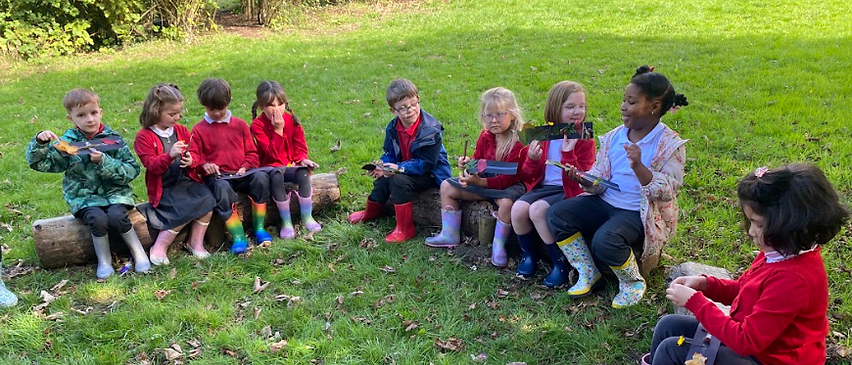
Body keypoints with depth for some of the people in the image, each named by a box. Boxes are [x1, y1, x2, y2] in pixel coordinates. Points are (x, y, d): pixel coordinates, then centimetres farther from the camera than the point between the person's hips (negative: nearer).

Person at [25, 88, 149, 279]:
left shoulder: (112, 139, 0)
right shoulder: (67, 142, 3)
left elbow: (132, 170, -6)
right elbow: (39, 163, 0)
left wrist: (104, 162, -18)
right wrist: (40, 143, -17)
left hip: (114, 192, 0)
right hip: (83, 197, 0)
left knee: (116, 216, -30)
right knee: (97, 218, -29)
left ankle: (138, 252, -8)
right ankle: (104, 261, -9)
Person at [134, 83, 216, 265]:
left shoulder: (182, 131, 13)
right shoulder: (144, 136, -3)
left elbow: (194, 155, 19)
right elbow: (152, 165, -12)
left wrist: (191, 161, -6)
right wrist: (170, 155, -30)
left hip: (187, 181, 5)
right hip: (164, 188, -5)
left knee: (207, 200, -21)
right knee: (188, 209, -28)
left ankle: (196, 242, -5)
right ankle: (160, 247, -12)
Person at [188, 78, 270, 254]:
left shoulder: (240, 124, 16)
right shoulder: (199, 129, 11)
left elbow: (252, 152, 15)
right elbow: (193, 155, 4)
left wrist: (245, 167, -5)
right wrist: (204, 164, -18)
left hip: (240, 174, 2)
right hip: (216, 176, -2)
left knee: (260, 178, -29)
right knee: (222, 189, -37)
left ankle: (259, 229, -19)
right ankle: (238, 238, -35)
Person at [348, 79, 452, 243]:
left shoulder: (430, 130, -26)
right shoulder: (393, 128, -4)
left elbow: (427, 163, -26)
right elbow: (389, 153, 8)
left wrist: (399, 168, -31)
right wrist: (384, 166, -16)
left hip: (430, 174, -7)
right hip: (404, 169, 7)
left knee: (399, 180, -28)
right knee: (382, 180, -5)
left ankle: (405, 229, -17)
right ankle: (371, 212, 30)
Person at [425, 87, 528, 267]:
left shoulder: (519, 142, -22)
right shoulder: (485, 136, 1)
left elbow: (510, 177, -26)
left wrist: (480, 182, -33)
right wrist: (468, 164, -11)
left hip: (510, 185, -7)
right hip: (484, 180, 8)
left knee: (506, 202, -42)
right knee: (447, 186, 4)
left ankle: (498, 246, -19)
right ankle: (449, 235, 10)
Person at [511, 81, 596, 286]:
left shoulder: (585, 141, -3)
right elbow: (528, 177, 11)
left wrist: (568, 153, -23)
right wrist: (532, 160, -10)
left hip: (568, 191, -4)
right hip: (544, 186, 5)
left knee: (537, 210, -30)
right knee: (518, 209, -24)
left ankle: (560, 263, -13)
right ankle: (529, 256, 3)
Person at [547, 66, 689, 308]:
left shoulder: (669, 144, -10)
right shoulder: (614, 137, 7)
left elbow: (668, 191, -18)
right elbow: (600, 178, 9)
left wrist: (638, 167, -31)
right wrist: (585, 180, -14)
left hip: (640, 213, -6)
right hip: (606, 202, 7)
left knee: (605, 240, -34)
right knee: (556, 214, -11)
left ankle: (633, 283, -1)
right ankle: (588, 273, 4)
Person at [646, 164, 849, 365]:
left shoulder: (793, 279, -32)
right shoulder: (782, 253, -5)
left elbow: (746, 341, -29)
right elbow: (742, 290, 13)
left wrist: (694, 301, -23)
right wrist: (705, 284, -5)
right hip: (751, 336, 9)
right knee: (668, 326, 9)